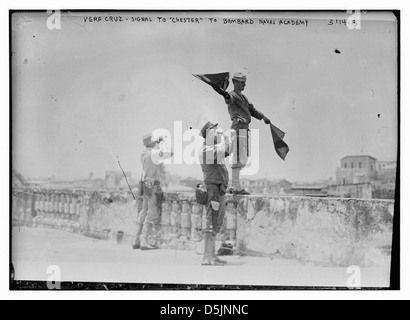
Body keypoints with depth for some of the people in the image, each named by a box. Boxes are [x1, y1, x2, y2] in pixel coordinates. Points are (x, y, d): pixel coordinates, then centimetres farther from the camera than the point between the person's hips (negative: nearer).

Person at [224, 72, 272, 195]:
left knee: (243, 159, 12)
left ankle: (234, 186, 16)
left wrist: (263, 117, 13)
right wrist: (226, 96, -55)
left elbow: (252, 109, 27)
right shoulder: (232, 95, -7)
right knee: (238, 158, -10)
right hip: (239, 128, -10)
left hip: (245, 130, 10)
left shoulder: (243, 97, 23)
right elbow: (229, 100, -31)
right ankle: (237, 187, -9)